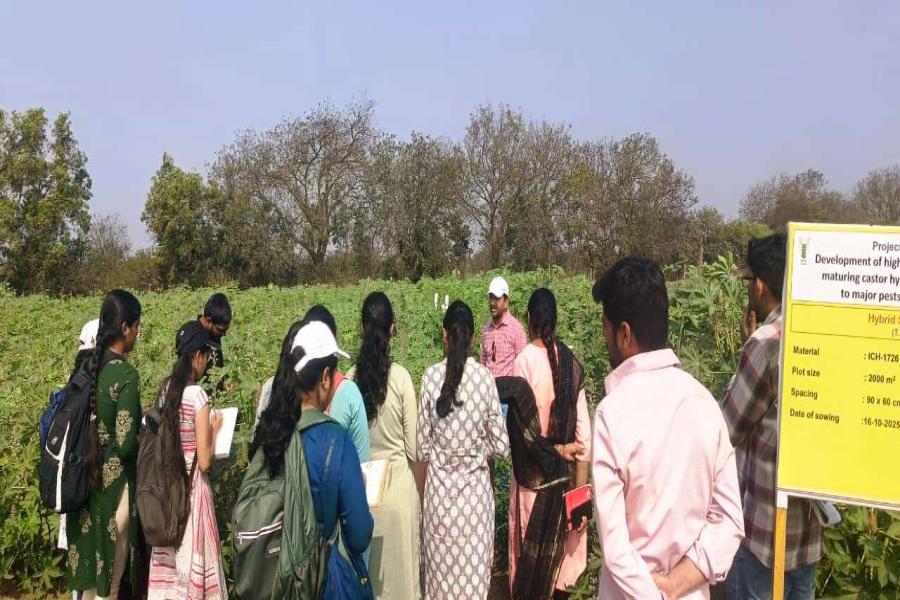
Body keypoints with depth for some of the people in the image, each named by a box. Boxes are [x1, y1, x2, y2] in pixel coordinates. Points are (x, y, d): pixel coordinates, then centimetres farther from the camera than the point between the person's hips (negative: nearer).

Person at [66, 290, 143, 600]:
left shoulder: (87, 364, 1)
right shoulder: (126, 374, -20)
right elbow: (126, 445, -21)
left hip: (84, 478, 7)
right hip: (113, 483, -7)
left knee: (89, 567, 21)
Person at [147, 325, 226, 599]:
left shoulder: (166, 388, 2)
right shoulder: (198, 395, -18)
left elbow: (165, 438, 11)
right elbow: (204, 462, -17)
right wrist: (214, 430, -3)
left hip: (167, 485, 7)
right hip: (192, 487, -7)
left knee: (169, 558, 16)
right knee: (192, 559, 4)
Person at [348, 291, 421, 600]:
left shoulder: (351, 378, -9)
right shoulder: (400, 377, -15)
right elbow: (414, 448, -9)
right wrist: (420, 492, 8)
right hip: (398, 481, -2)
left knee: (367, 563, 17)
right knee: (400, 562, 13)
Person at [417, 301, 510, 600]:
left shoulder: (431, 376, -9)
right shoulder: (485, 376, -9)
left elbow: (422, 447, -3)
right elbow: (501, 445, -4)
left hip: (439, 485, 0)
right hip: (476, 485, 0)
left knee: (441, 568, 14)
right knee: (474, 570, 13)